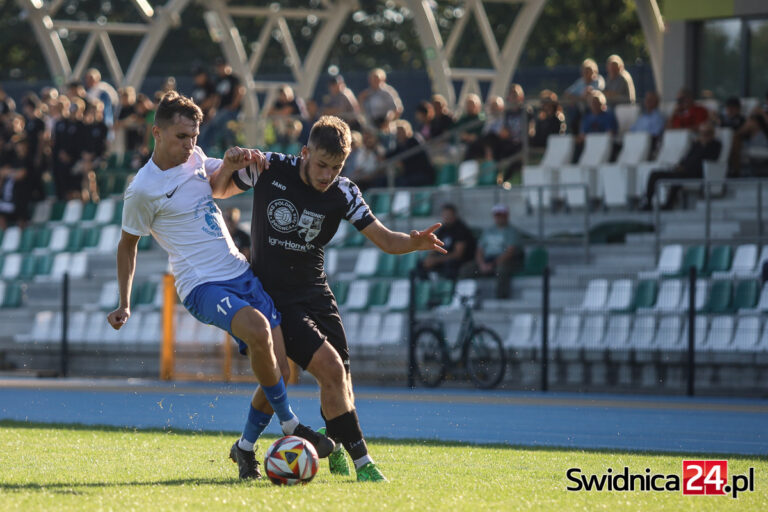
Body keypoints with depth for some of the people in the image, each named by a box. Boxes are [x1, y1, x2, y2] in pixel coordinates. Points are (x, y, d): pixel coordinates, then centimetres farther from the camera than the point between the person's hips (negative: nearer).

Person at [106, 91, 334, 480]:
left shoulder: (195, 159, 10)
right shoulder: (142, 190, -7)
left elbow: (220, 174, 32)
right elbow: (128, 244, 6)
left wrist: (237, 159, 7)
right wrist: (124, 305, 8)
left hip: (241, 273, 7)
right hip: (203, 287, -7)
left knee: (280, 367, -4)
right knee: (258, 330, -34)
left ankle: (245, 447, 16)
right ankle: (291, 426, -20)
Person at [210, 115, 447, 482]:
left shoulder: (343, 193, -5)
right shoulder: (269, 169, -12)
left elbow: (384, 239, -8)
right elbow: (219, 190, 4)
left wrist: (415, 242, -29)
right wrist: (230, 165, -19)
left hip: (315, 292, 4)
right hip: (274, 296, -4)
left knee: (340, 381, 3)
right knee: (331, 368, -19)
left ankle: (333, 444, 35)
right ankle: (361, 462, -13)